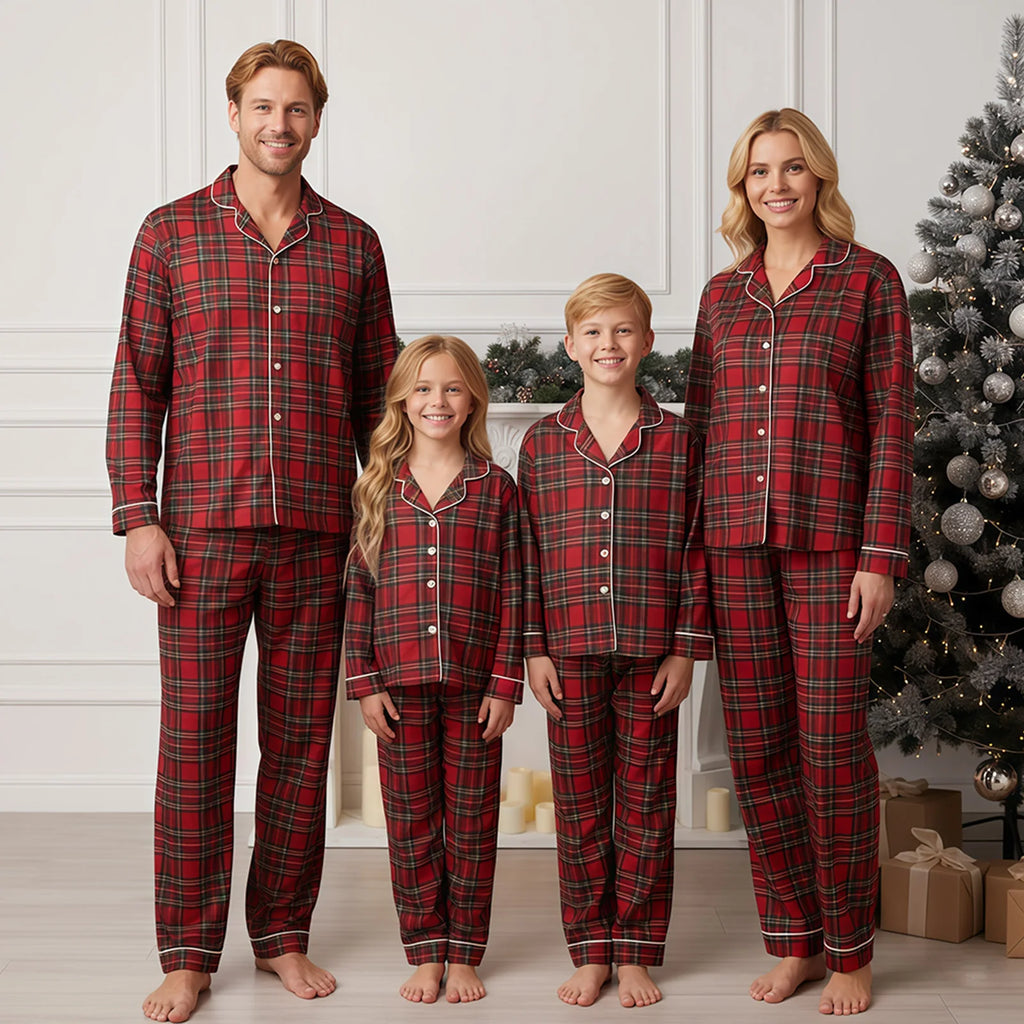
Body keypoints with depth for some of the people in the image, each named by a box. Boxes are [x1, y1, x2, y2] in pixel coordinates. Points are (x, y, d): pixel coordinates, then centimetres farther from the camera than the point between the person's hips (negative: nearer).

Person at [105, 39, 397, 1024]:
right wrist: (137, 517, -5)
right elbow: (136, 384, 3)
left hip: (316, 533, 2)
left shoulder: (352, 245, 10)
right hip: (201, 528, -1)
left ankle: (283, 934, 21)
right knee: (194, 738, 0)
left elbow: (378, 394, 12)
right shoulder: (171, 232, 5)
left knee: (300, 739, 7)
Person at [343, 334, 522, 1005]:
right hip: (400, 684, 1)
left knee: (472, 820, 7)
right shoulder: (379, 488, 4)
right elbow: (359, 589, 4)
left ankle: (465, 954, 19)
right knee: (410, 819, 8)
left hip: (474, 684, -1)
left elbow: (512, 591, 0)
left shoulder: (496, 486, 1)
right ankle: (425, 952, 20)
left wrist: (506, 682, -5)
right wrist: (364, 681, -2)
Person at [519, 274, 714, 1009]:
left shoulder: (677, 440, 2)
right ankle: (590, 952, 19)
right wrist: (534, 650, -1)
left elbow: (695, 553, 2)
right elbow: (527, 555, 5)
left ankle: (637, 954, 17)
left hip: (650, 652, -1)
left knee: (646, 804, 6)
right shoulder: (542, 443, 5)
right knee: (579, 804, 8)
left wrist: (686, 649, -3)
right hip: (570, 652, 1)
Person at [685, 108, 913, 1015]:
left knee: (832, 744, -3)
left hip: (829, 541, -4)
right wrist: (689, 545, 8)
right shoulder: (723, 293, 13)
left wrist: (881, 555, -9)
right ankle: (794, 941, 18)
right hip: (736, 541, 4)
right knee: (757, 744, 6)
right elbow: (701, 422, 15)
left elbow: (892, 422, -3)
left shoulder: (869, 281, 2)